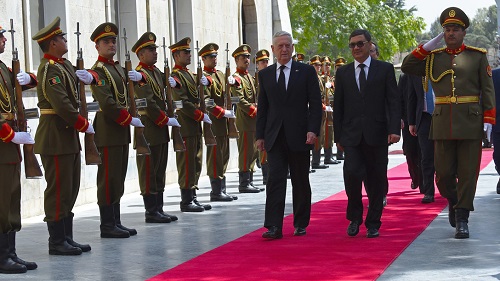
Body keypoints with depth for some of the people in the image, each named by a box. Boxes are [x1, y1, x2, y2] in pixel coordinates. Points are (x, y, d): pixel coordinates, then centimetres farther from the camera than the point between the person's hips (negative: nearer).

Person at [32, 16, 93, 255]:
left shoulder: (63, 65, 14)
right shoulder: (50, 69, -16)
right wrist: (84, 125, -15)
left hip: (68, 137, 10)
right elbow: (62, 104, -24)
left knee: (70, 189, 13)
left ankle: (66, 238, 20)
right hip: (55, 138, -10)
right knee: (58, 190, -4)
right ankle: (57, 242, 3)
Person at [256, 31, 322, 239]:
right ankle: (274, 226, -9)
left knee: (300, 181, 7)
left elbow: (315, 103, -1)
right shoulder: (265, 74, 10)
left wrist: (312, 130, -12)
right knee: (275, 180, -7)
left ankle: (300, 224, 19)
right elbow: (262, 107, 12)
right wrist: (260, 135, 5)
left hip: (299, 136, -1)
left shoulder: (306, 71, 2)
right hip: (275, 137, 1)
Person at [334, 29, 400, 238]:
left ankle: (373, 224, 16)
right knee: (352, 173, -15)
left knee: (376, 180, 3)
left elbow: (394, 102, 0)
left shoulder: (385, 69, 5)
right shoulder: (343, 73, 11)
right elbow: (338, 107, 11)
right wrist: (338, 136, 6)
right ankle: (355, 217, 6)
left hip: (377, 135, -1)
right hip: (351, 135, 1)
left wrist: (394, 129, -12)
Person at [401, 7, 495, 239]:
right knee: (443, 173, 4)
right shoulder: (433, 57, 10)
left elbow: (487, 91, 2)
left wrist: (488, 121, -6)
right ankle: (453, 202, 32)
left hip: (470, 123, -2)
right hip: (443, 124, 2)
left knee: (467, 173, 0)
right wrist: (428, 45, -2)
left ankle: (462, 219, 7)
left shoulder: (478, 56, 4)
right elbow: (406, 67, 1)